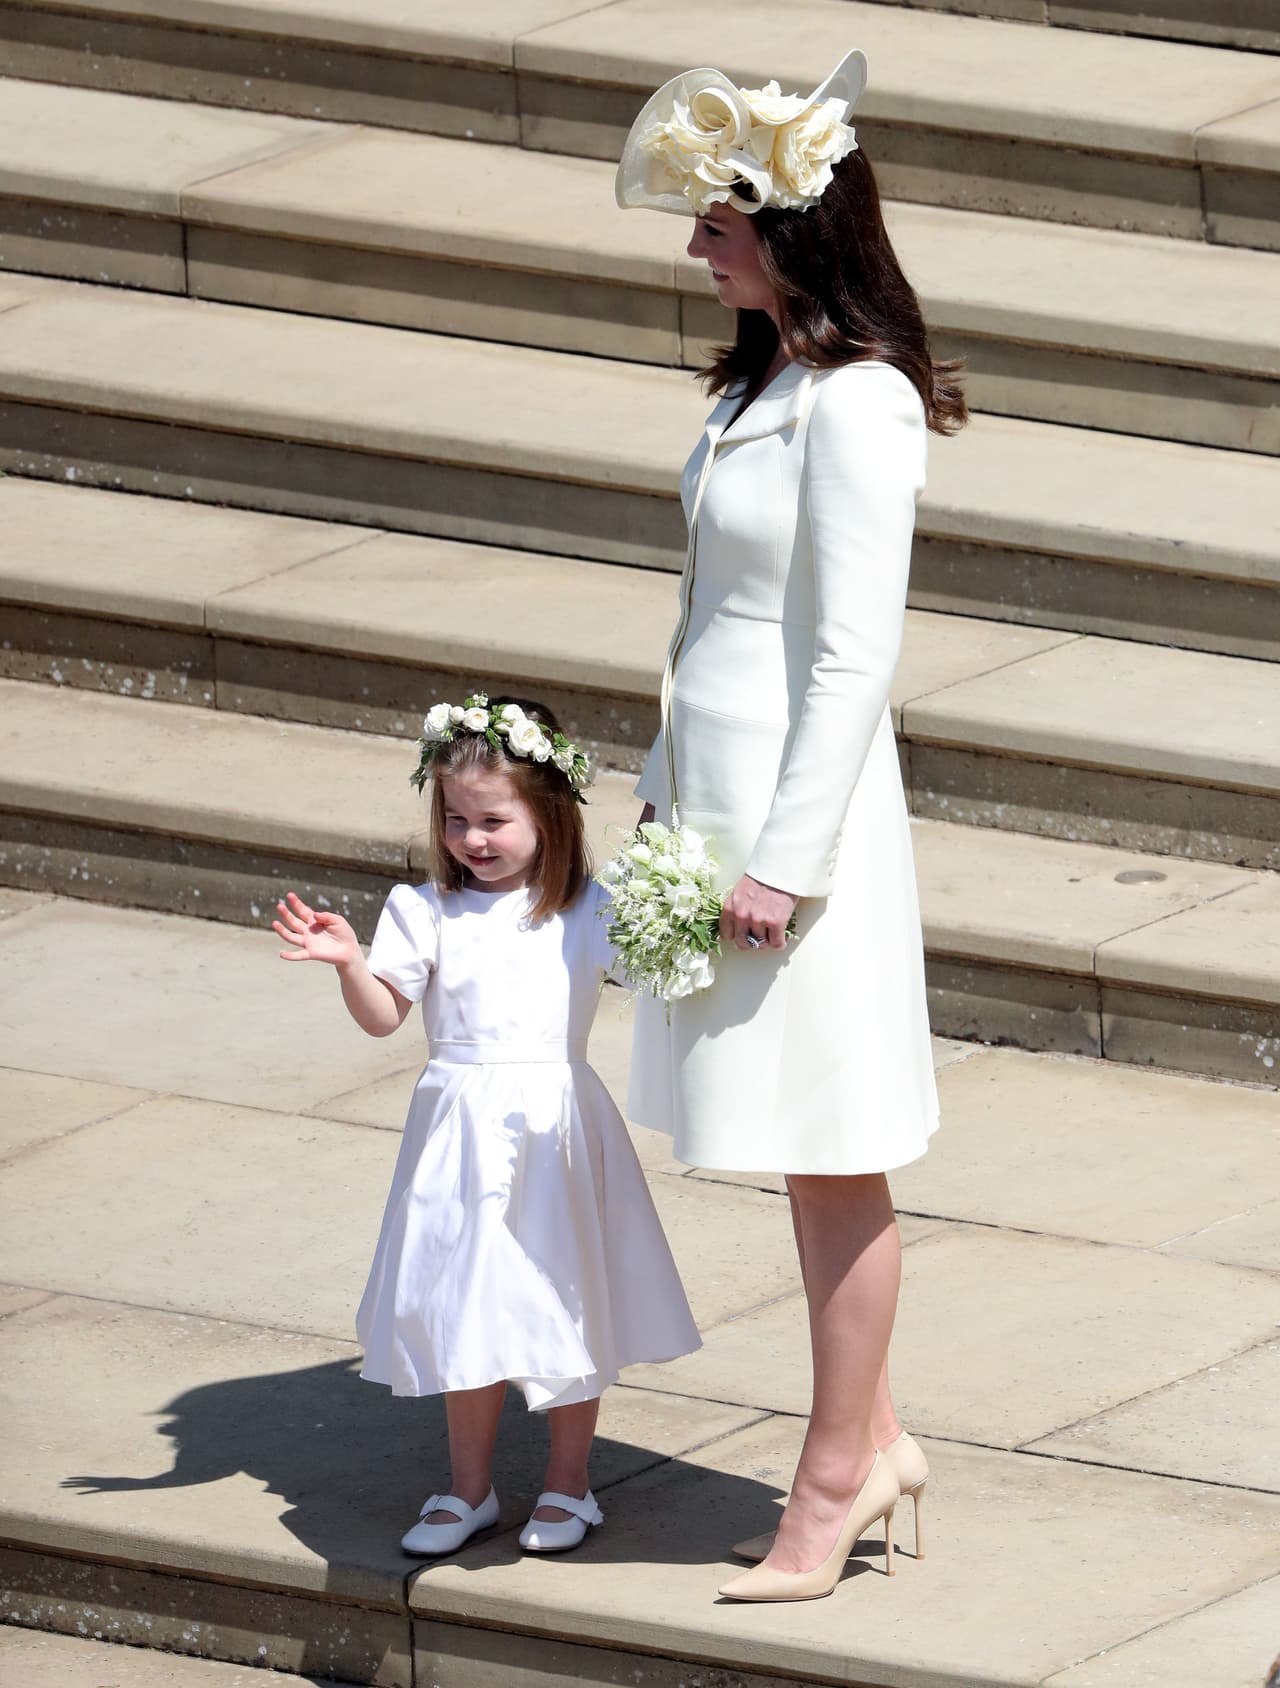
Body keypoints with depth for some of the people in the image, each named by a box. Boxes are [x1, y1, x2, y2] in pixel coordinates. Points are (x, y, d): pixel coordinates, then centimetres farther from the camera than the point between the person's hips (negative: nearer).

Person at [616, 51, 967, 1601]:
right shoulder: (761, 383, 10)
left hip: (799, 805, -9)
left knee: (832, 1163, 1)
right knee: (811, 1156, 15)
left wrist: (784, 862, -19)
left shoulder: (856, 404, -18)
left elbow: (852, 657, -19)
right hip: (719, 795, 9)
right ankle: (871, 1440, 25)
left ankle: (833, 1484, 9)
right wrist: (667, 784, 18)